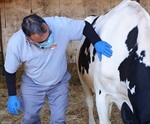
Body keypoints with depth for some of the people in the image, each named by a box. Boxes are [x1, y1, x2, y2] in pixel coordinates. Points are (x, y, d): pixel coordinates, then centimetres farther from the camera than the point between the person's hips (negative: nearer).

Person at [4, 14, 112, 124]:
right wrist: (12, 96, -6)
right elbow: (10, 71, -12)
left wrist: (97, 42, -33)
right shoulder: (16, 43, -29)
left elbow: (85, 26, -16)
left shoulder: (60, 25, -33)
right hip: (32, 84, 0)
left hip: (60, 82, 1)